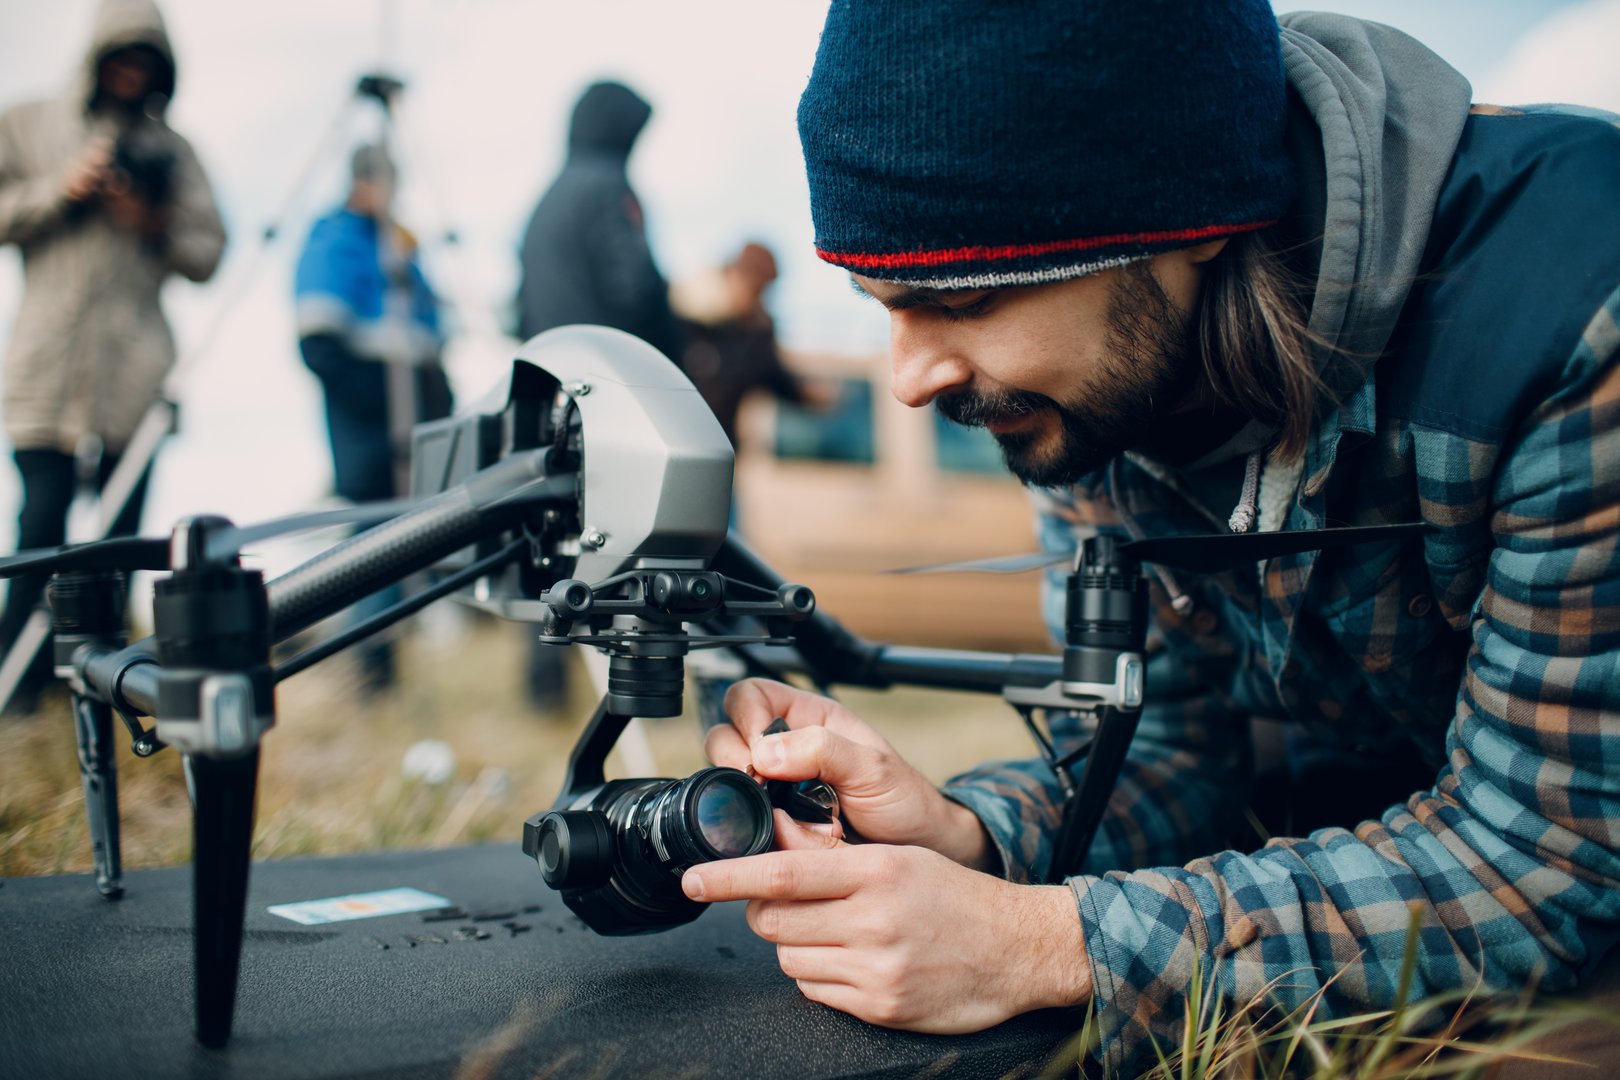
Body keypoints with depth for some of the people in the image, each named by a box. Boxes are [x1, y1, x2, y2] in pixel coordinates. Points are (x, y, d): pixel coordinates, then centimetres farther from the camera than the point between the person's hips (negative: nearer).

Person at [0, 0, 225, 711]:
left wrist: (155, 224, -3)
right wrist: (60, 190, -5)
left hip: (136, 373, 2)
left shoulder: (170, 149, 17)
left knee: (121, 534, 0)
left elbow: (207, 254, 14)